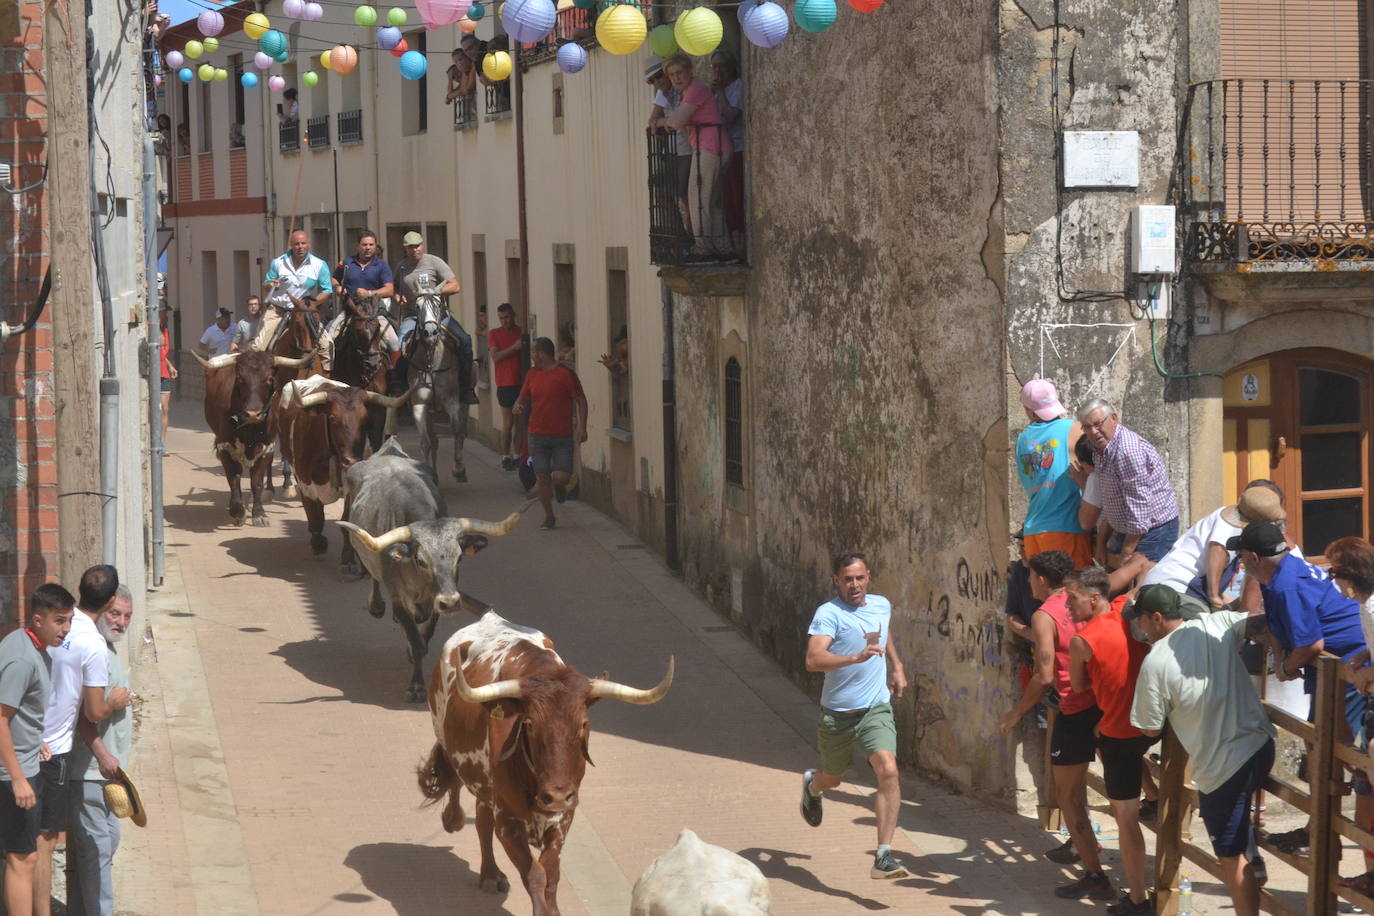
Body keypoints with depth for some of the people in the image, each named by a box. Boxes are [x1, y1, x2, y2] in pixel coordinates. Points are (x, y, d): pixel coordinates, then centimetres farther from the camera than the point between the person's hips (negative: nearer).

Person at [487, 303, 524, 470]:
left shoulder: (522, 332, 9)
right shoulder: (494, 334, 1)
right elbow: (495, 357, -11)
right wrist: (514, 347, -19)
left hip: (521, 382, 3)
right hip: (505, 384, -3)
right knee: (508, 422, -3)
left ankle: (517, 455, 10)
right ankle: (505, 457, 3)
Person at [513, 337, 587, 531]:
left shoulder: (565, 374, -7)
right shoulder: (532, 374, 8)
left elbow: (581, 400, -4)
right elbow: (523, 398, 18)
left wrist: (582, 427, -11)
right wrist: (518, 406, -6)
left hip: (562, 436, -4)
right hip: (537, 435, 4)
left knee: (562, 477, -10)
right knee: (542, 478, 2)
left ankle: (558, 485, 27)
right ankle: (549, 517, 17)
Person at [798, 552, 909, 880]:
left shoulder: (882, 605, 4)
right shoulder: (828, 614, -15)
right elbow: (813, 660, -31)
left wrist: (897, 667, 26)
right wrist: (856, 658, -42)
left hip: (876, 709, 2)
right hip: (837, 714, -2)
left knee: (888, 770, -21)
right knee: (833, 778, 19)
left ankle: (883, 857, -23)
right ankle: (812, 785, 60)